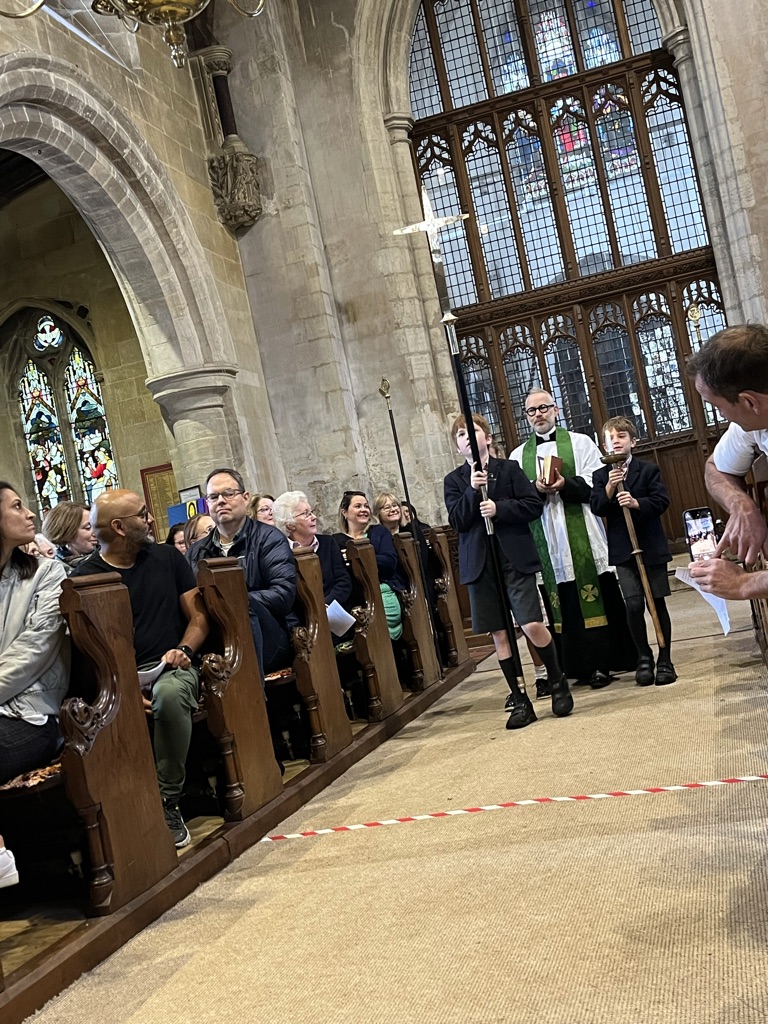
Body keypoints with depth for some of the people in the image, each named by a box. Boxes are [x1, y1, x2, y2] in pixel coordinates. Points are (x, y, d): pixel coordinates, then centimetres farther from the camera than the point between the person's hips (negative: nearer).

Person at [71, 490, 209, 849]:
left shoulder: (167, 557, 13)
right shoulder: (85, 577, 3)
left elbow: (198, 615, 14)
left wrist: (184, 650, -8)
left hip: (169, 669, 1)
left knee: (169, 693, -35)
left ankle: (168, 802, -20)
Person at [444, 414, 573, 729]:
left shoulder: (509, 469, 5)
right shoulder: (454, 481, 9)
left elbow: (535, 504, -3)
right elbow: (457, 522, -3)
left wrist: (499, 508, -15)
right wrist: (472, 489, -16)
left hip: (516, 559, -2)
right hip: (479, 564, 2)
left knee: (532, 625, -10)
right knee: (499, 634, 5)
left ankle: (557, 683, 14)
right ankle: (519, 701, 15)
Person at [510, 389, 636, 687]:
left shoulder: (579, 442, 8)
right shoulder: (518, 456, 14)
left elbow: (597, 484, -2)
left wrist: (566, 485, -18)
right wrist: (536, 489, -13)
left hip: (583, 536, -2)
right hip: (546, 539, 2)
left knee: (598, 596, -1)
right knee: (562, 603, 2)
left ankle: (604, 662, 7)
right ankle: (582, 665, 9)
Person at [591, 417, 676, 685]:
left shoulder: (649, 469, 1)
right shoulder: (600, 476, 6)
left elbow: (662, 501, -9)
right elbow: (596, 508, -5)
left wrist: (636, 503, -24)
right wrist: (609, 487, -20)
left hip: (651, 546, -1)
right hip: (622, 549, 1)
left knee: (657, 602, 4)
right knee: (634, 605, -7)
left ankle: (665, 660, 16)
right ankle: (644, 657, 13)